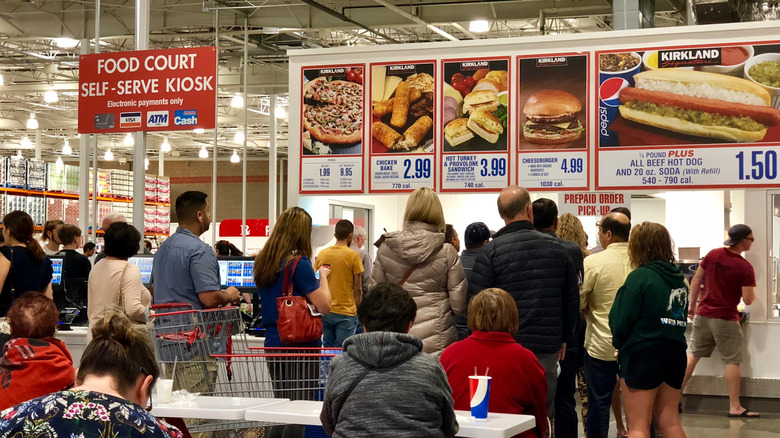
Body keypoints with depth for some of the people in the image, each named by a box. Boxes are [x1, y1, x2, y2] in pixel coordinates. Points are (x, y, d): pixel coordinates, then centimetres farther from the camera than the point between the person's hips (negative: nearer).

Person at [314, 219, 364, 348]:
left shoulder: (321, 254, 5)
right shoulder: (353, 255, -8)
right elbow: (357, 289, -6)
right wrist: (358, 309, 6)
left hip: (325, 312, 4)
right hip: (346, 312, -4)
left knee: (327, 348, 11)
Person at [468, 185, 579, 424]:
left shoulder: (491, 251, -7)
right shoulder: (556, 248, 4)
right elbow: (572, 299, 11)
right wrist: (563, 337, 22)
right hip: (547, 348, 3)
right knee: (544, 415, 10)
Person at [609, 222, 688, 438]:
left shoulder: (640, 276, -13)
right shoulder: (679, 279, 8)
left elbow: (621, 319, -13)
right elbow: (682, 317, 12)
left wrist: (619, 343, 4)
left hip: (642, 355, -7)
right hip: (675, 352, 7)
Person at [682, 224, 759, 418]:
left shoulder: (713, 255, 1)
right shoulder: (745, 268, -14)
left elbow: (696, 281, 6)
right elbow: (748, 300, -15)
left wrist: (693, 305, 18)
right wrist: (753, 292, 8)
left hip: (702, 315, 5)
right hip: (725, 320, -5)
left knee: (694, 355, 15)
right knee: (732, 361, 2)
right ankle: (735, 407, 4)